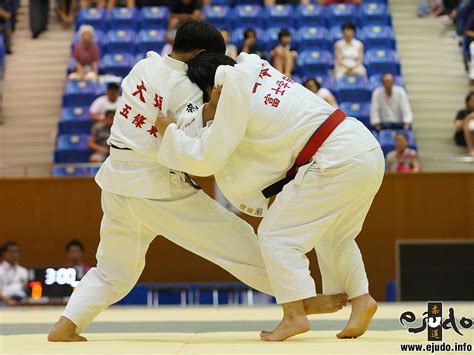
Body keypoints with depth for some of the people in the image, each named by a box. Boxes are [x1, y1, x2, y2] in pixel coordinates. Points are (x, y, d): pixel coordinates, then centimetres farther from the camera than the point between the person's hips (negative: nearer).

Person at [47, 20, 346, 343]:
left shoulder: (144, 66, 5)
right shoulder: (187, 91, -14)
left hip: (117, 183, 7)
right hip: (158, 187, -7)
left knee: (113, 270, 21)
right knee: (237, 240, 1)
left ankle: (65, 327, 8)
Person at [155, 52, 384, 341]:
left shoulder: (233, 94, -9)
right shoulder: (255, 70, 14)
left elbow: (206, 159, -5)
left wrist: (170, 131, 7)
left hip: (338, 162, -9)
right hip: (369, 152, 9)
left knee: (277, 234, -1)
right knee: (334, 235, 26)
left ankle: (295, 315, -7)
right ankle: (361, 299, 17)